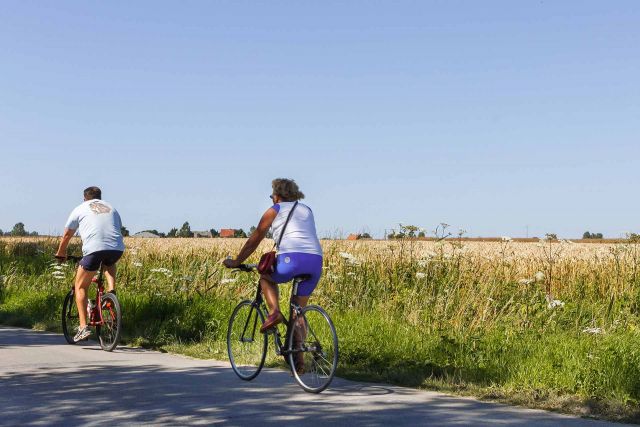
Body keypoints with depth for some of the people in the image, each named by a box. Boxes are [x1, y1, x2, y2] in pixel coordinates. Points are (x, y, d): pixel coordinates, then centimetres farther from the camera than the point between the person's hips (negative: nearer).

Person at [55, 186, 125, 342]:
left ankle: (83, 326, 3)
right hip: (117, 249, 3)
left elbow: (66, 236, 27)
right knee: (109, 264, 39)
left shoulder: (80, 209, 21)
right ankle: (111, 289, 13)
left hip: (94, 249, -3)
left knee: (80, 286, 13)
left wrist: (60, 253, 43)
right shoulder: (111, 208, 28)